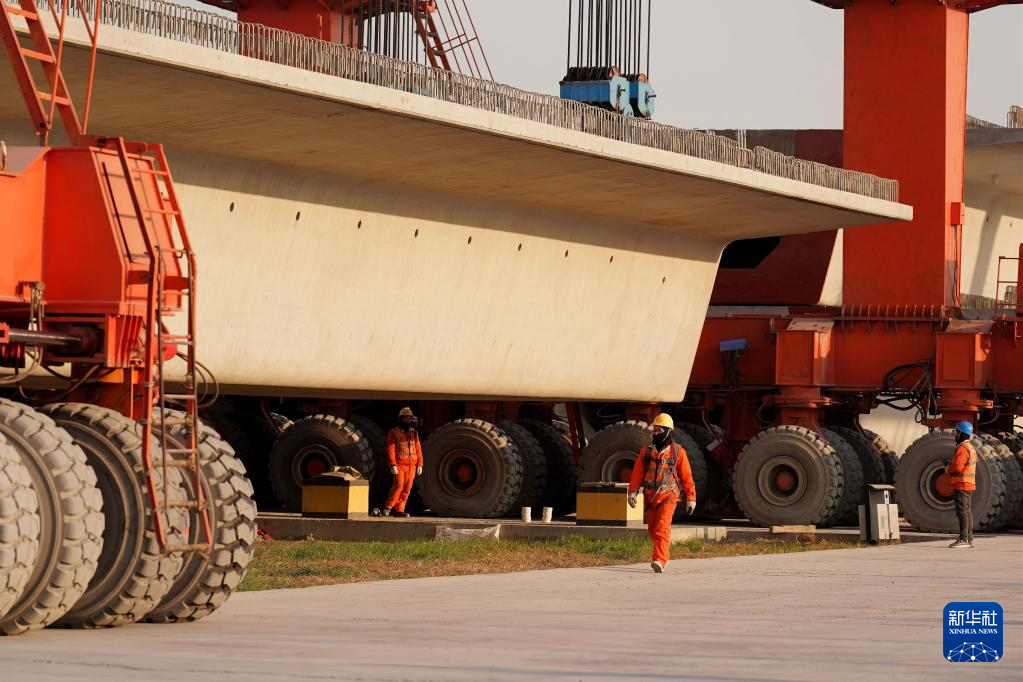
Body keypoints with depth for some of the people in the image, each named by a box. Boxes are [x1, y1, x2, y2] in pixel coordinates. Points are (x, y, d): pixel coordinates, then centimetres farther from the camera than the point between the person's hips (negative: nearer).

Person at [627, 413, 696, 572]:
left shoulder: (678, 452, 0)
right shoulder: (646, 451, 8)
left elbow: (686, 476, 1)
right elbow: (637, 473, 4)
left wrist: (691, 498, 0)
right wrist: (632, 492, -7)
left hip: (668, 496, -4)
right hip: (650, 497, 4)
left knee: (662, 529, -18)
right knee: (653, 530, 11)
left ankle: (660, 561, -26)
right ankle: (664, 556, 31)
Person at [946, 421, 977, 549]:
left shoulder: (962, 448, -16)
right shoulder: (970, 447, 17)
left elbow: (957, 467, -24)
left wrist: (948, 469, -4)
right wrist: (950, 469, 11)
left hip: (961, 486, -10)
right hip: (969, 485, 10)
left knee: (962, 512, -11)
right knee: (967, 512, 11)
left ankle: (963, 539, -15)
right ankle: (969, 539, 13)